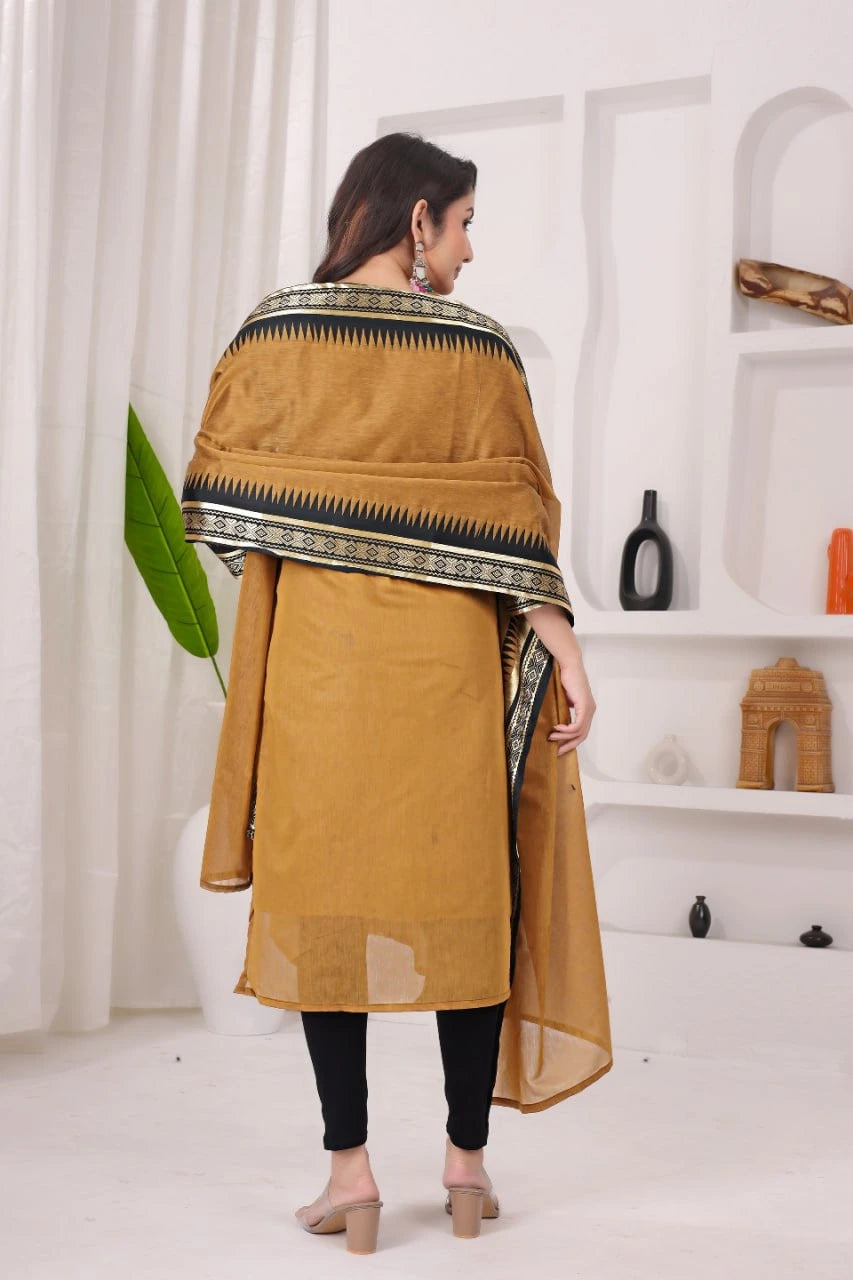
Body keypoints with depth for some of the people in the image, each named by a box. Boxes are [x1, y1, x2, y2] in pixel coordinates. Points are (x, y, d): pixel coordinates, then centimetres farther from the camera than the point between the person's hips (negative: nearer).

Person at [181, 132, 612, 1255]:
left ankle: (350, 1171, 9)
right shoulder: (478, 347, -2)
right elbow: (514, 518, -6)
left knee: (323, 895, 7)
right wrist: (566, 654, -3)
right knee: (463, 892, 9)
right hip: (448, 657, -1)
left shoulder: (273, 332, 3)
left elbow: (216, 499, 4)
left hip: (315, 654, 1)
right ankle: (467, 1160, 18)